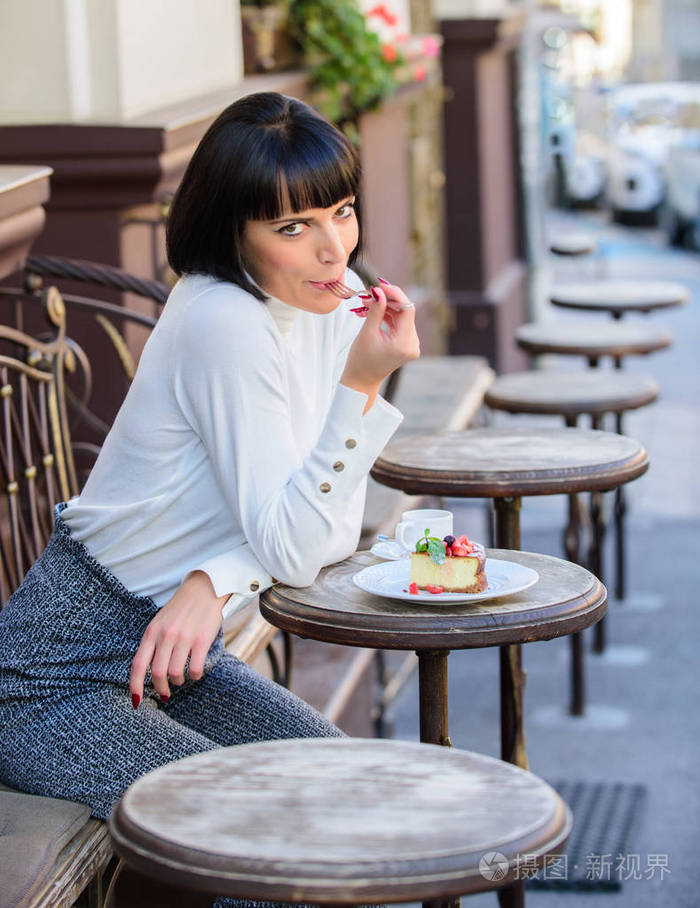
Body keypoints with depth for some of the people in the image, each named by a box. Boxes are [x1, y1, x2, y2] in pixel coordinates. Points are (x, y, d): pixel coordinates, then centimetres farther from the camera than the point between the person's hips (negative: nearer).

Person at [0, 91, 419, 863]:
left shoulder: (328, 306, 2)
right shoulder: (226, 323, -23)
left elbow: (335, 529, 2)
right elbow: (295, 550, -21)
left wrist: (215, 582, -17)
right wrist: (361, 385, -28)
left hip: (174, 652, 8)